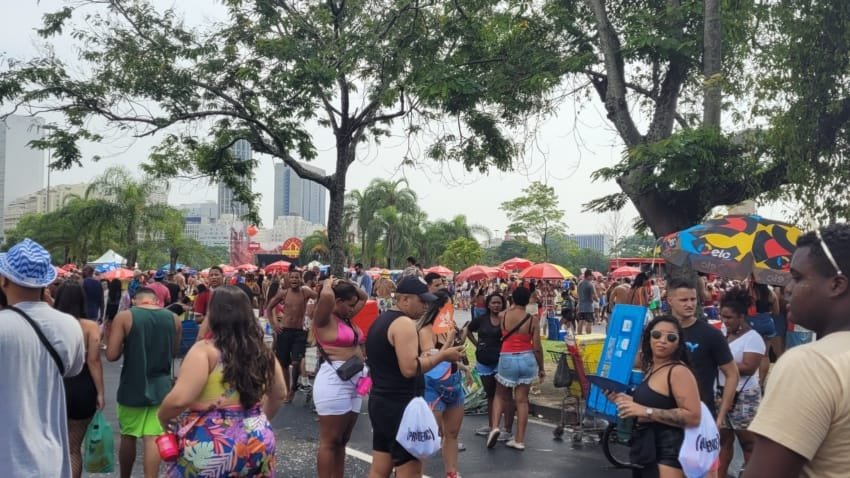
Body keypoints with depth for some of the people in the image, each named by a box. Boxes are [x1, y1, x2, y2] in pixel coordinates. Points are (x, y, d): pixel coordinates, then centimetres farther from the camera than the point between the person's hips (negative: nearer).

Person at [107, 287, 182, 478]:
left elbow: (111, 355, -11)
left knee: (128, 437, 16)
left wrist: (128, 345, 7)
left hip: (132, 387, -1)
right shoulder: (173, 319, 1)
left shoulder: (124, 317, -8)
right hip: (161, 387, 1)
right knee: (153, 439, 2)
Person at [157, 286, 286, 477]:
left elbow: (179, 399, -22)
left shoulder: (205, 350, -15)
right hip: (257, 441, 5)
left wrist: (162, 418, -2)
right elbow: (279, 394, 14)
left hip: (211, 445, -5)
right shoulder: (262, 352, 2)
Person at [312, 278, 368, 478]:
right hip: (334, 381, -9)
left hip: (353, 381, 9)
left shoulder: (346, 317, 15)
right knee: (330, 441, -2)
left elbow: (364, 297, 28)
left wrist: (348, 285, 12)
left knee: (342, 440, 16)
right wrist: (329, 283, -7)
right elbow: (326, 296, -29)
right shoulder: (324, 320, -9)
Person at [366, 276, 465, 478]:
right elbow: (409, 369, -26)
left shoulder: (381, 321, 14)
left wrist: (422, 356, 15)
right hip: (400, 406, -10)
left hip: (380, 402, 10)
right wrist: (442, 355, -15)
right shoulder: (403, 323, -17)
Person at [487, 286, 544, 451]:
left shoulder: (502, 316, -6)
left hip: (507, 359, 0)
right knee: (522, 400, 7)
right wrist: (541, 368, 8)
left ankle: (494, 426, -5)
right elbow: (537, 347, -6)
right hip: (527, 359, 1)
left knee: (500, 395, 17)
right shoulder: (533, 319, -7)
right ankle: (519, 440, 11)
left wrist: (512, 306, 22)